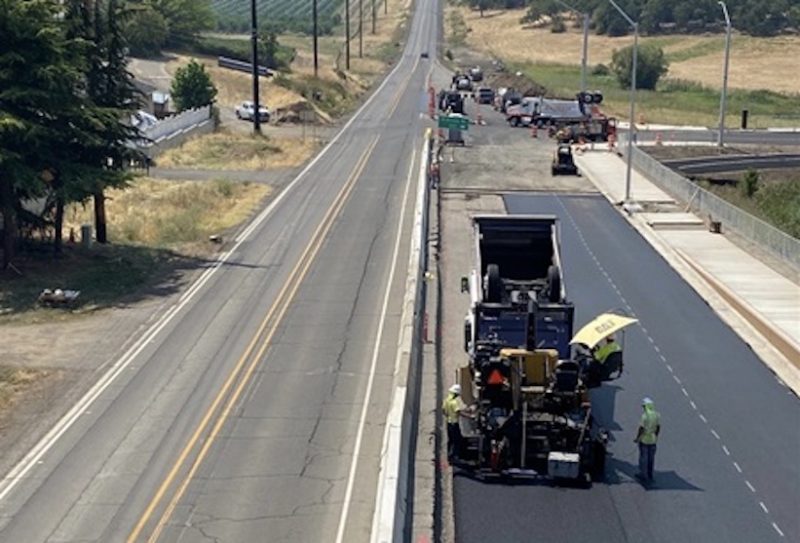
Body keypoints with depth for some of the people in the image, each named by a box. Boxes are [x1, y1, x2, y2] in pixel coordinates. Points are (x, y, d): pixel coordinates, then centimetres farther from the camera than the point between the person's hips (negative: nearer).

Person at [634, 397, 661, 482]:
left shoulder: (645, 415, -20)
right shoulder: (657, 415, -1)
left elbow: (641, 428, -19)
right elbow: (658, 427, 6)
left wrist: (637, 438, -9)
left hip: (644, 440, -6)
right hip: (652, 440, 6)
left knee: (643, 457, 6)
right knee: (651, 458, 13)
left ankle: (643, 474, 14)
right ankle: (650, 475, 20)